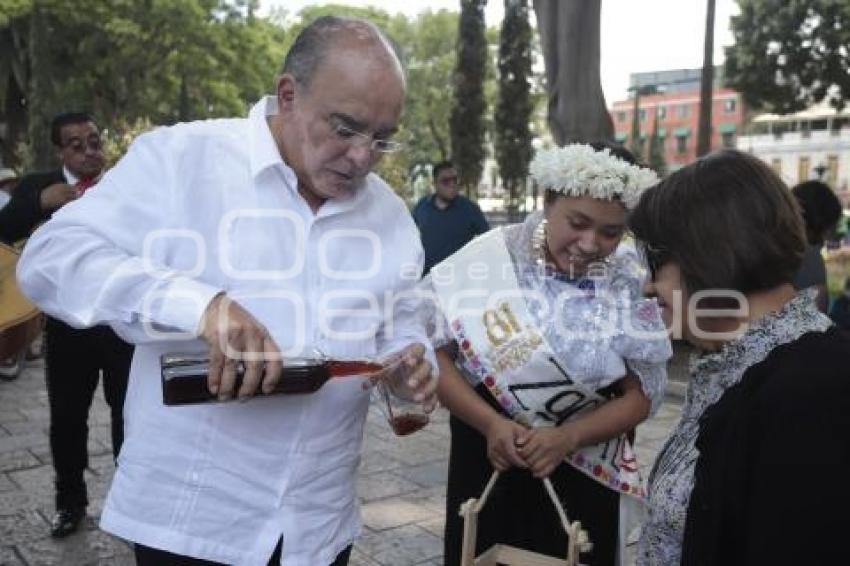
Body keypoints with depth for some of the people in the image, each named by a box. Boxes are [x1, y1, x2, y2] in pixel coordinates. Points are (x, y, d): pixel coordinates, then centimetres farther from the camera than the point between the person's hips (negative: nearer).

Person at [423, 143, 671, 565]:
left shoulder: (629, 288, -6)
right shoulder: (486, 260, -13)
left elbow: (643, 393, -4)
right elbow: (430, 351, -11)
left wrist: (567, 438, -19)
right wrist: (490, 424, -22)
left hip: (584, 477, 2)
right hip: (489, 464, -1)